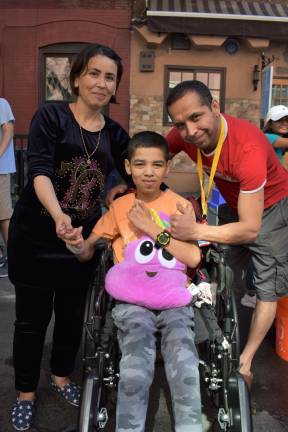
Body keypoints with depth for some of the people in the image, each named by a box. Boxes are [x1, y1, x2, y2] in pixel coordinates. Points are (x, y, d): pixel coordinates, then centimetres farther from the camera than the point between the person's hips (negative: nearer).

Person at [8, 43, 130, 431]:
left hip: (82, 238, 4)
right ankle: (26, 392, 30)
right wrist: (58, 214, -36)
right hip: (35, 237, -4)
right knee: (33, 316, 8)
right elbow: (39, 169, -19)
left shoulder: (115, 134, 6)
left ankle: (61, 377, 41)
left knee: (73, 313, 16)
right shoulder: (50, 115, -7)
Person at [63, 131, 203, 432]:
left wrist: (152, 227, -10)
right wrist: (78, 244, -14)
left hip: (174, 298, 0)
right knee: (136, 370, -28)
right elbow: (88, 252, 11)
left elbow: (193, 258, -5)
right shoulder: (120, 207, 9)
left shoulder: (181, 206, 6)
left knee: (184, 365, -28)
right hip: (132, 300, 0)